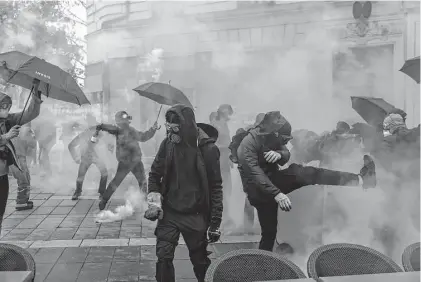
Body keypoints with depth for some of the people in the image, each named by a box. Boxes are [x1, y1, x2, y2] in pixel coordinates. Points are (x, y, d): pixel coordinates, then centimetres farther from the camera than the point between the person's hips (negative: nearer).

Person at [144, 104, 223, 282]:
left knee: (200, 261, 10)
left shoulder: (207, 148, -13)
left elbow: (215, 186, -8)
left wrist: (215, 222, -8)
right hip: (168, 212, 3)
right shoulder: (168, 144, -4)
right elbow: (155, 175, 8)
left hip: (195, 215, -2)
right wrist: (154, 203, -3)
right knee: (163, 258, 0)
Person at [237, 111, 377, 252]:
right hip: (260, 191, -6)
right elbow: (255, 174, -35)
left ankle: (358, 178, -17)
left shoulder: (269, 138, -2)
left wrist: (279, 154, -29)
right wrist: (277, 194, -44)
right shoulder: (248, 144, -27)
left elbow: (286, 155, 0)